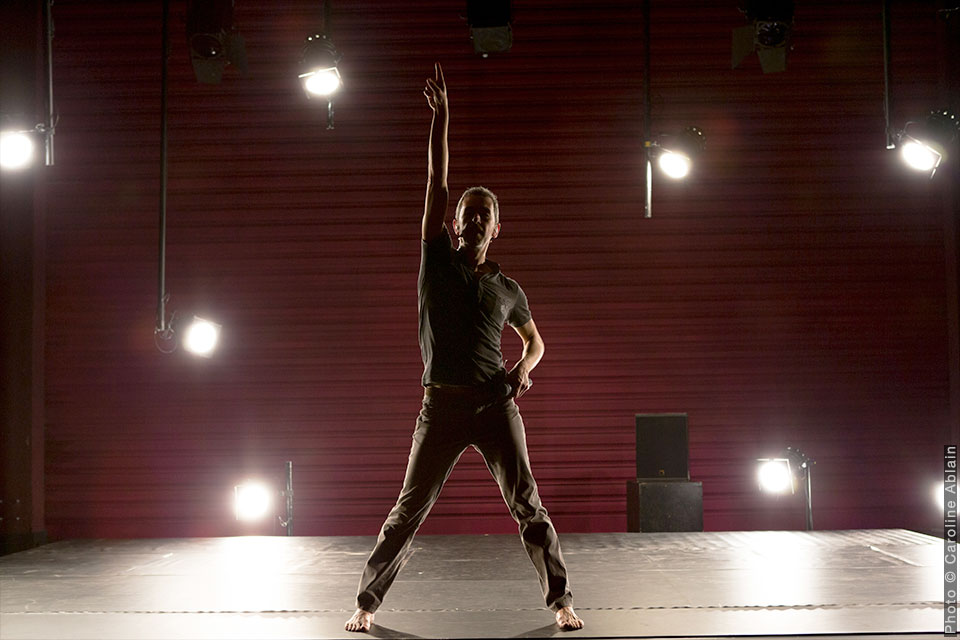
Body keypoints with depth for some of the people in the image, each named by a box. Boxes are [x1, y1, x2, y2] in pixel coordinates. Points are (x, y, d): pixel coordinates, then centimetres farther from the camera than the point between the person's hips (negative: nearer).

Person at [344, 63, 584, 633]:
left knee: (528, 506, 1)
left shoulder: (508, 289, 12)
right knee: (409, 510, 2)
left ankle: (562, 600, 10)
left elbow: (536, 340, 27)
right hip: (443, 404, -1)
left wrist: (524, 369, 3)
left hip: (497, 404, 1)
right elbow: (437, 181, 1)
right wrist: (441, 116, -3)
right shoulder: (437, 260, 7)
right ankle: (366, 603, 12)